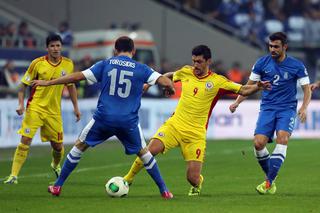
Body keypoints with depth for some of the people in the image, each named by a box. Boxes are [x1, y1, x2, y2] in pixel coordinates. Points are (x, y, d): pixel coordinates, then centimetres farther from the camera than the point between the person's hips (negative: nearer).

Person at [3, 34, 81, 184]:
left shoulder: (68, 64, 0)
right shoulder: (37, 63, -9)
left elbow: (70, 86, 15)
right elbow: (23, 84, -2)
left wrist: (76, 107, 13)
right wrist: (21, 104, -14)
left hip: (54, 111, 3)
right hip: (35, 108, -3)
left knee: (58, 146, 8)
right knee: (25, 140, -15)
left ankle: (56, 165, 42)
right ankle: (13, 175, -12)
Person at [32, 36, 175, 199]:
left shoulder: (105, 64, 5)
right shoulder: (141, 69, 3)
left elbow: (77, 76, 4)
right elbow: (166, 82, -5)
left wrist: (47, 82, 11)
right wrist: (170, 89, 21)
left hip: (104, 118, 0)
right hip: (129, 122, 0)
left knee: (79, 146, 17)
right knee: (144, 153, 20)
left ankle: (57, 186, 18)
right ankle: (164, 191, 19)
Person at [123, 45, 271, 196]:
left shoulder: (217, 81, -5)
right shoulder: (185, 72, 6)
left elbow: (243, 90, -10)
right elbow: (170, 76, 28)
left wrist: (258, 87, -28)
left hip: (196, 134, -2)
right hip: (174, 125, 2)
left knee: (193, 178, -8)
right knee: (151, 150, -25)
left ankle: (197, 184, 33)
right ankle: (128, 179, -2)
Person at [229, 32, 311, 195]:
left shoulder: (297, 66, -2)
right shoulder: (262, 63, 2)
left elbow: (307, 89, 1)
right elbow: (250, 85, 11)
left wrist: (304, 107, -17)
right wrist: (237, 102, -1)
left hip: (287, 109, -2)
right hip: (267, 108, 2)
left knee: (282, 138, -26)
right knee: (259, 143, -15)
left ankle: (269, 182, -25)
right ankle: (271, 178, 7)